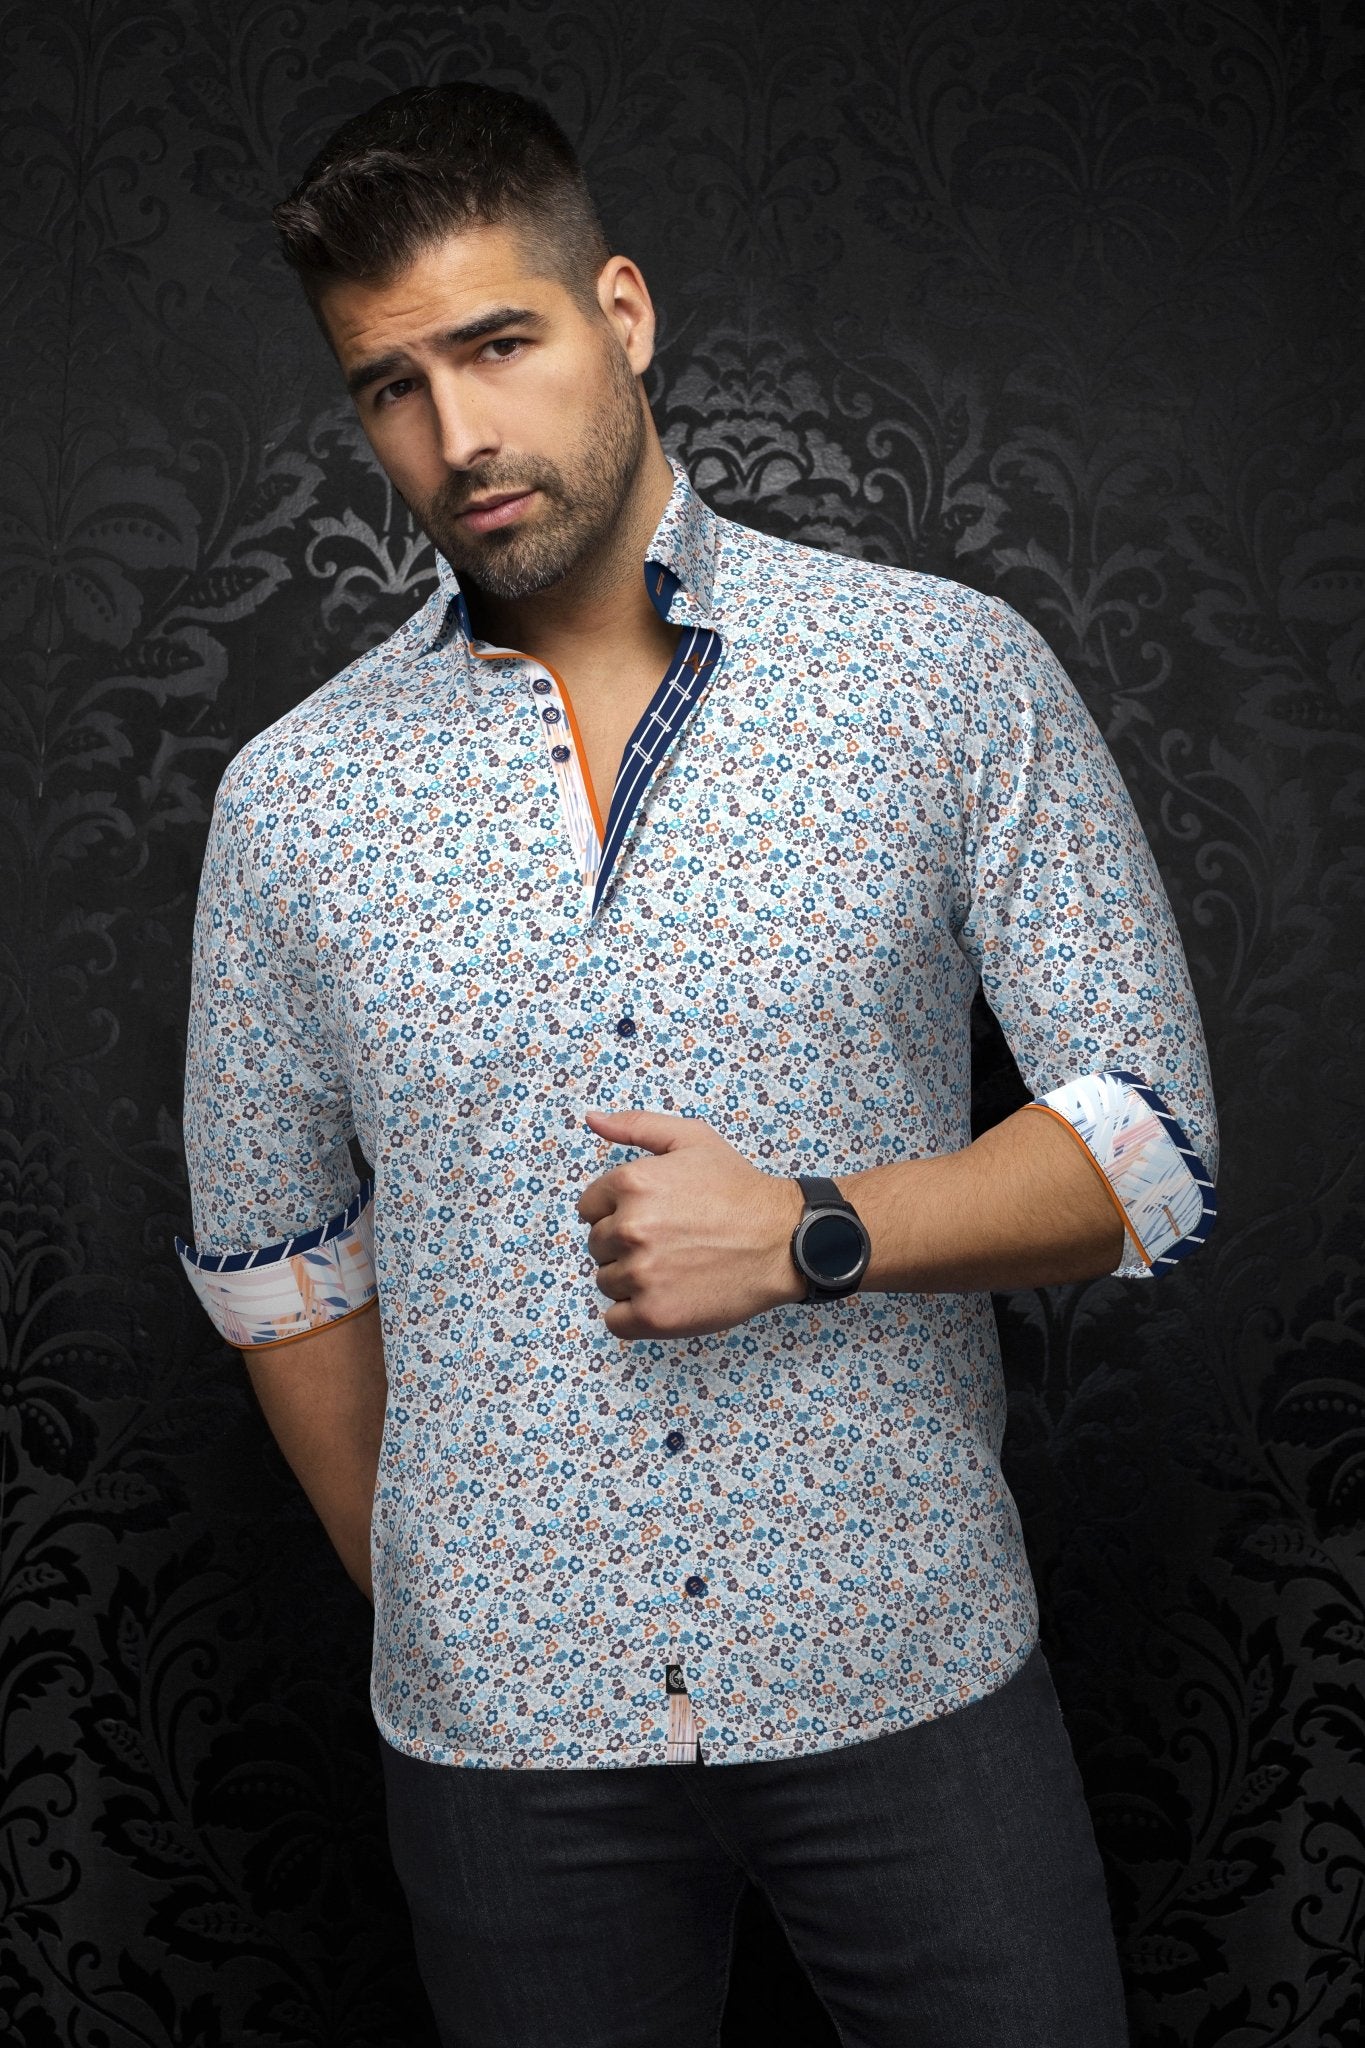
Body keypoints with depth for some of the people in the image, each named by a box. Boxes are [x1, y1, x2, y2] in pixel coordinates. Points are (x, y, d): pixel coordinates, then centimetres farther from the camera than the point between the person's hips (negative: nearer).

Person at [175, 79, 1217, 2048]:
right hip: (504, 1725, 2)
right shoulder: (293, 800, 0)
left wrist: (812, 1232, -18)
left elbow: (1153, 1147, -4)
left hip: (908, 1672, -1)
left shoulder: (954, 671, -5)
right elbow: (277, 1260, 9)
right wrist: (429, 1607, 12)